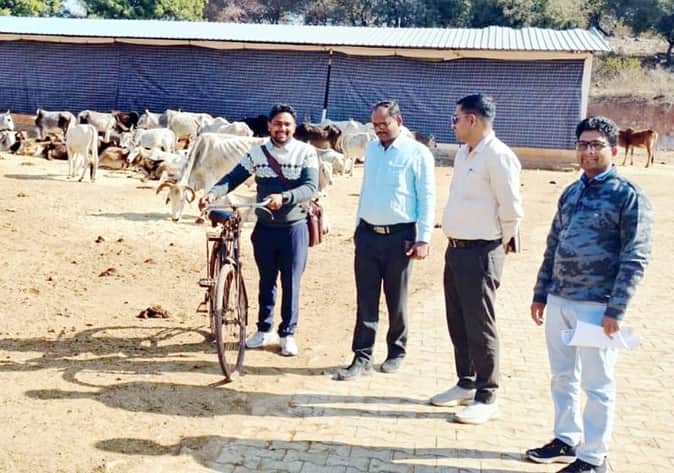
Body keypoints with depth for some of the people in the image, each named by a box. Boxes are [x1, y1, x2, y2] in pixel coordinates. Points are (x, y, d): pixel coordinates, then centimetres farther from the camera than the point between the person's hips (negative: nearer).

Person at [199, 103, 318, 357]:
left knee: (291, 283, 5)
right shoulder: (257, 152, 1)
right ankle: (264, 330, 29)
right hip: (265, 227, 3)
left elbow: (311, 187, -18)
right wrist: (213, 193, -25)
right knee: (266, 281, 14)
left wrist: (283, 197, -35)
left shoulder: (306, 152, -7)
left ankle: (288, 333, 20)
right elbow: (233, 177, -5)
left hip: (294, 227, -2)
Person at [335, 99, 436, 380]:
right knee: (365, 299, 4)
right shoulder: (371, 149, 11)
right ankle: (362, 358, 9)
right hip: (367, 234, 5)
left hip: (399, 236, -4)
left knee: (396, 300, 8)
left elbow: (427, 198, -7)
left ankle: (396, 352, 24)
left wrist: (424, 239, -12)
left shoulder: (418, 153, -6)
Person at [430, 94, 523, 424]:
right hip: (456, 248, 9)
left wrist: (504, 242, -2)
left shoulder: (498, 156, -16)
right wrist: (455, 242, 15)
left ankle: (486, 398, 11)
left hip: (480, 252, -9)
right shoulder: (463, 153, 12)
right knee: (457, 322, 16)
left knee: (479, 326, -1)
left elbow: (512, 208, -16)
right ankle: (466, 384, 31)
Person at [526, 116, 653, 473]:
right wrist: (540, 294, 15)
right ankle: (566, 440, 34)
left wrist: (615, 311, -15)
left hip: (596, 307, -6)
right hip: (558, 302, 6)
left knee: (597, 385, 5)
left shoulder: (628, 196, -7)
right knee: (562, 377, 17)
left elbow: (634, 260, -11)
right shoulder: (570, 193, 12)